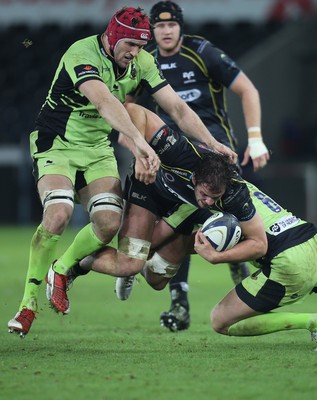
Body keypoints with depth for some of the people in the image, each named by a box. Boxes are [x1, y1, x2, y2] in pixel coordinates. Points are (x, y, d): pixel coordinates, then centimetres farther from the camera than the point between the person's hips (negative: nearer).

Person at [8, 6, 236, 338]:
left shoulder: (141, 62, -5)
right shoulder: (82, 55, -27)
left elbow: (177, 107, -4)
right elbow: (105, 103, -43)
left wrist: (212, 143, -16)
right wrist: (140, 144, -55)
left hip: (98, 149, 6)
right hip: (56, 144, -6)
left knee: (109, 223, -13)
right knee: (58, 215, -27)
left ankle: (61, 270, 15)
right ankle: (29, 301, -14)